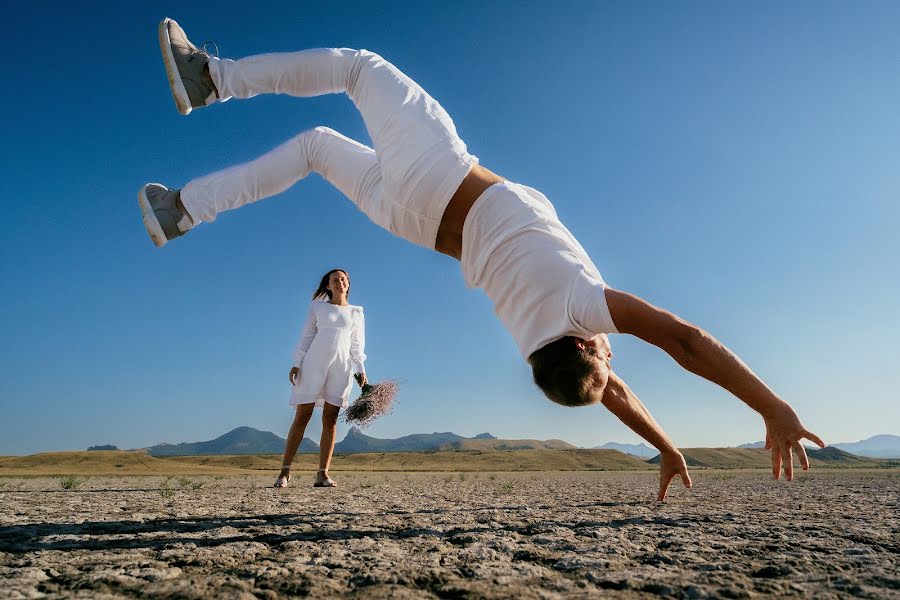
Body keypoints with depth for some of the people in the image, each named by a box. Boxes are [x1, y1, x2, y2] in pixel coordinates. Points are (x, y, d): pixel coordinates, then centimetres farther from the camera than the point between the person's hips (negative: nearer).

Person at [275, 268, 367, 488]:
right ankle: (285, 471, 3)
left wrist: (360, 370, 2)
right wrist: (297, 363, -3)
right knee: (302, 417, -3)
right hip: (314, 363, -1)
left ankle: (322, 474, 0)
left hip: (341, 366, 1)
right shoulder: (317, 307, 11)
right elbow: (306, 337, 7)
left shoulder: (356, 313, 15)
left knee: (330, 420, -2)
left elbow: (357, 345, 13)